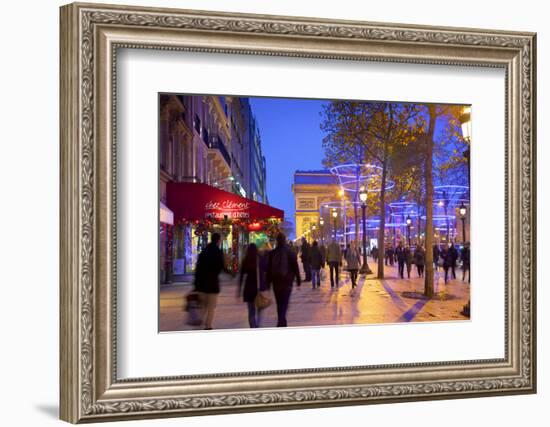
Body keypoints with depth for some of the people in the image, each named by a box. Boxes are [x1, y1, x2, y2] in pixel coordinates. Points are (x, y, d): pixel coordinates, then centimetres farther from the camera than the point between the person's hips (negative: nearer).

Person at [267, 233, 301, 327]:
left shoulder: (272, 253, 1)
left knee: (279, 303, 15)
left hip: (276, 281, 3)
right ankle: (281, 323, -21)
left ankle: (282, 322, 24)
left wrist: (268, 282, 8)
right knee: (284, 303, -6)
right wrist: (298, 279, 4)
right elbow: (295, 268, -4)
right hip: (287, 281, -3)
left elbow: (269, 269, 3)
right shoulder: (290, 253, -5)